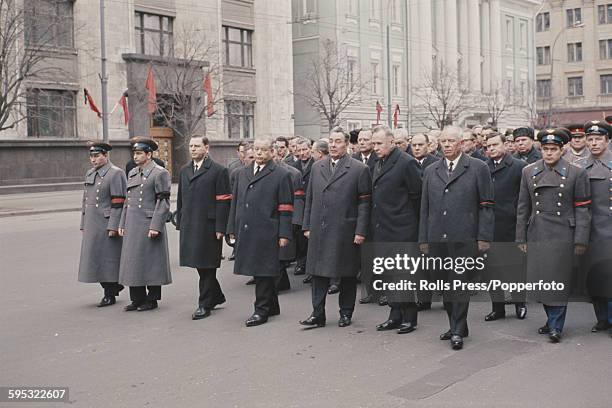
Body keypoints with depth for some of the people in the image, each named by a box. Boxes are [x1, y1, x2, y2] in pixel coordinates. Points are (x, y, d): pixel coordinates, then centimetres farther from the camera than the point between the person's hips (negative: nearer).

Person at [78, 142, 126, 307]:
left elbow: (118, 203, -15)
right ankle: (115, 285, 25)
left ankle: (110, 295, 9)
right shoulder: (89, 174, 15)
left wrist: (113, 227, -18)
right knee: (94, 259, 10)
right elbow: (85, 200, 19)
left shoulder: (116, 174, -10)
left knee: (108, 259, -1)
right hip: (92, 226, 8)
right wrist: (83, 224, 16)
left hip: (107, 225, -8)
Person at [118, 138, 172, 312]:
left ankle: (152, 300, 10)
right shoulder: (132, 174, 16)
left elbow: (163, 202, -11)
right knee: (133, 263, 10)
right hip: (132, 226, 8)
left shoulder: (160, 173, -7)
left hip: (149, 226, -7)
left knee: (151, 263, 0)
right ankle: (137, 299, 20)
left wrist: (155, 226, -17)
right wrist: (122, 224, 15)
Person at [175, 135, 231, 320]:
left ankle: (205, 305, 9)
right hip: (189, 226, 6)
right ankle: (216, 296, 29)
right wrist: (180, 222, 12)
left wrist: (220, 228, -14)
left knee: (207, 265, 0)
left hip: (208, 225, -6)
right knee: (199, 264, 12)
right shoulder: (184, 171, 15)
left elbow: (223, 201, -10)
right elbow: (180, 199, 18)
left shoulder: (218, 171, -6)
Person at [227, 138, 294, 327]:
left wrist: (284, 234, -10)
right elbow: (235, 202, 18)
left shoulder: (281, 175, -1)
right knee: (258, 271, 11)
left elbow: (286, 208, -5)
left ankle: (261, 311, 6)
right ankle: (272, 307, 24)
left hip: (266, 233, -6)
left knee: (264, 272, -3)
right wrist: (232, 228, 13)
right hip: (244, 232, 6)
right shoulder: (242, 173, 16)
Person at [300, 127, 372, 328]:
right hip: (319, 231, 4)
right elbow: (310, 199, 14)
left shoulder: (359, 169, -3)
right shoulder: (317, 167, 12)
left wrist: (361, 231, -10)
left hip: (345, 232, -4)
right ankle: (318, 315, 11)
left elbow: (364, 203, -5)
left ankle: (346, 313, 20)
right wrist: (307, 226, 9)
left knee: (347, 274, 7)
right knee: (318, 272, 4)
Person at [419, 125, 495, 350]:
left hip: (464, 239, -4)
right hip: (437, 239, 4)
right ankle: (456, 326, 21)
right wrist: (424, 239, 11)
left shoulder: (478, 168, 2)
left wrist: (484, 238, -7)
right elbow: (425, 208, 15)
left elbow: (486, 206, -1)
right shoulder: (430, 171, 14)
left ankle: (458, 331, 4)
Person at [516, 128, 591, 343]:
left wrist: (581, 240, -5)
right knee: (541, 280, 7)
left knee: (558, 280, -1)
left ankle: (556, 326, 9)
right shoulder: (529, 172, 7)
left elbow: (582, 210, -1)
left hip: (562, 236, -3)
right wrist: (521, 238, 8)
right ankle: (552, 319, 24)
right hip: (536, 235, 3)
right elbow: (523, 207, 10)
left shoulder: (576, 173, -1)